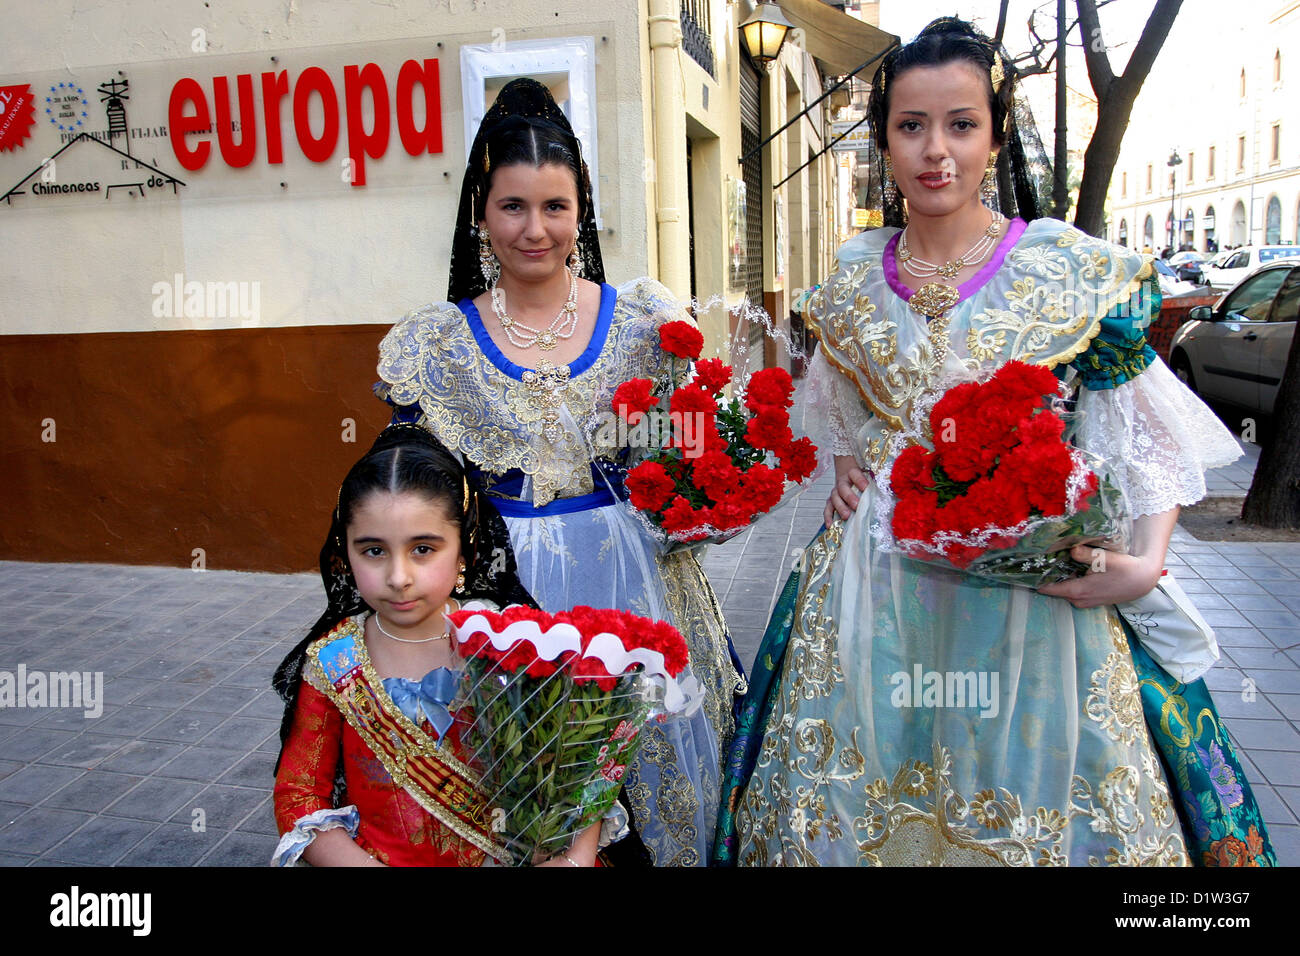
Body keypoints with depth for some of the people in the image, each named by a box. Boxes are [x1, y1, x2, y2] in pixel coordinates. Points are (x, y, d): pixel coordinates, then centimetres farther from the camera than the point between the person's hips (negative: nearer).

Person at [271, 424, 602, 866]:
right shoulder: (333, 664, -4)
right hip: (381, 857, 3)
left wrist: (576, 857, -18)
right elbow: (298, 794, 0)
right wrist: (364, 864, -15)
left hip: (509, 854, -3)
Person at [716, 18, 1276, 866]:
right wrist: (846, 463, 4)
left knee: (1022, 799, 9)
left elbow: (1146, 437, -2)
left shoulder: (1079, 270, -6)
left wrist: (1145, 562, -15)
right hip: (873, 589, 3)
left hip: (1028, 590, -2)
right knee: (863, 803, 14)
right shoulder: (855, 279, 5)